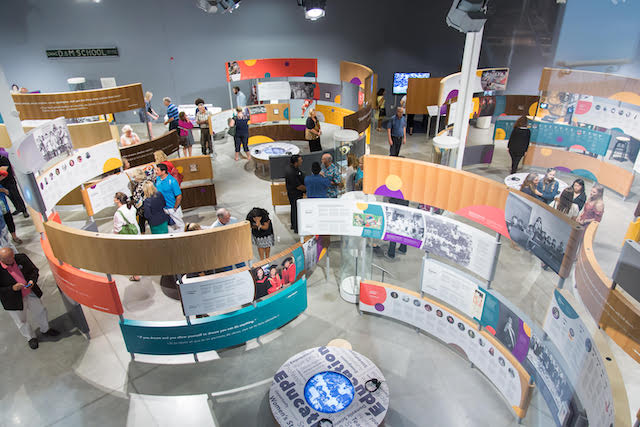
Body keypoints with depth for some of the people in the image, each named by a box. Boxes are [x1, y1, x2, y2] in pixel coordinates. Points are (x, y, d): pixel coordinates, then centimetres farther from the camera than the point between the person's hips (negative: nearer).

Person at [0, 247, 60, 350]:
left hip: (30, 293, 3)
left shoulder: (21, 258, -13)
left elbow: (34, 270, 1)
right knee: (21, 321, 15)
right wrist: (12, 288, -28)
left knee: (40, 312, 21)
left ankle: (45, 330, 48)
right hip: (14, 301, -3)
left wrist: (32, 280, -17)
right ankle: (31, 338, 42)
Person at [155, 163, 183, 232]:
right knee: (171, 225, 21)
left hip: (172, 208, -6)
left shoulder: (172, 181, -22)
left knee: (180, 225, 8)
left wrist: (175, 208, -14)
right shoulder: (157, 179, -3)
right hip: (163, 208, 6)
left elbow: (179, 196, -20)